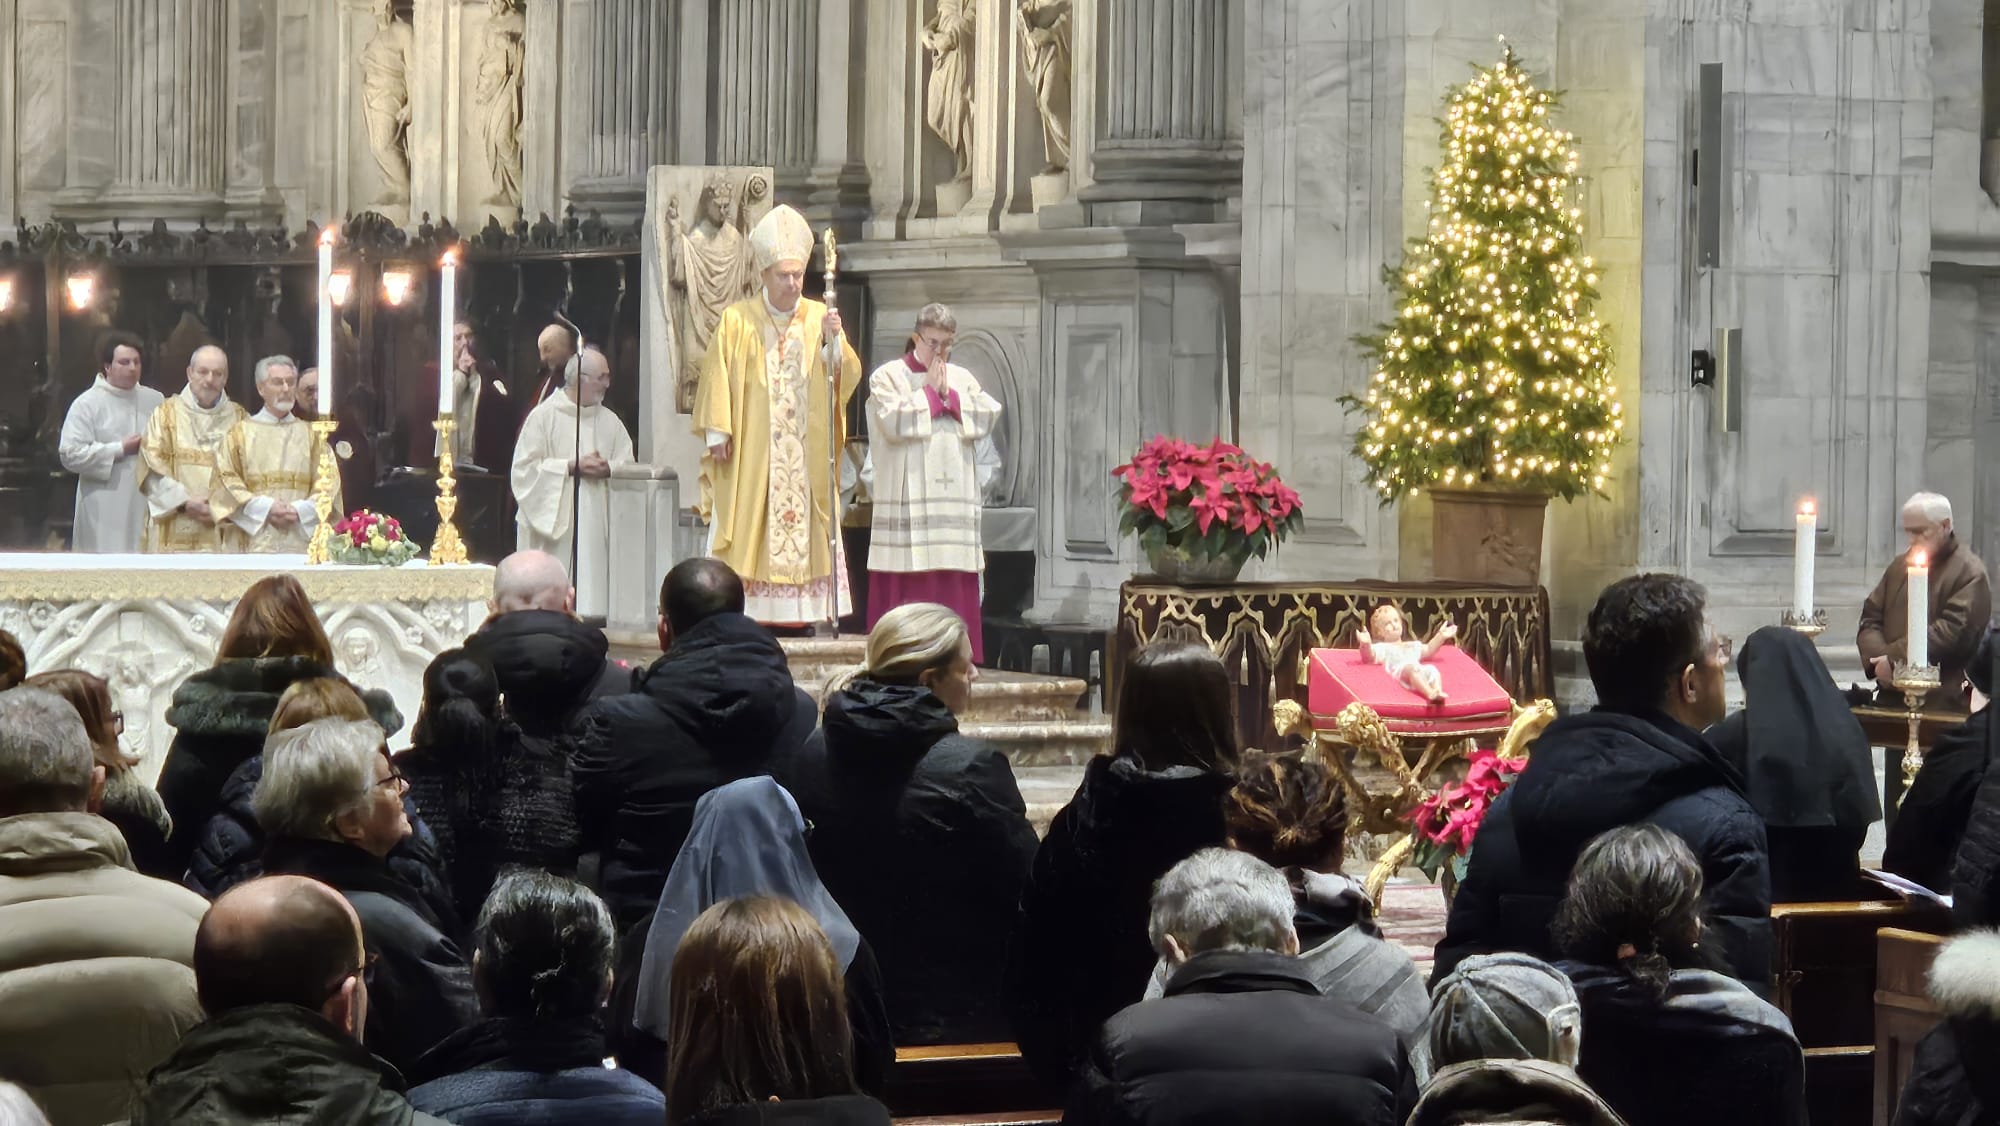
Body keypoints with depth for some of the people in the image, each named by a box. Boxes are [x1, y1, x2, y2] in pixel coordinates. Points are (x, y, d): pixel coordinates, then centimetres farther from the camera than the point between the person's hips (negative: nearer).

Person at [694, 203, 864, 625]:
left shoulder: (820, 318, 9)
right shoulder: (737, 320, 3)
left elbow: (848, 375, 0)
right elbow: (717, 376, 1)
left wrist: (833, 341, -18)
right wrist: (717, 432, -7)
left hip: (805, 458, 2)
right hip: (749, 455, -2)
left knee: (803, 538, -2)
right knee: (746, 537, -6)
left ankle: (800, 619, 0)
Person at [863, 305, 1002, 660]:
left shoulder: (963, 378, 17)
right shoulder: (888, 376, 3)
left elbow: (988, 417, 3)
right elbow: (893, 421, -13)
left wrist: (949, 395, -4)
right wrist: (930, 392, -5)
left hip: (954, 499, 4)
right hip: (907, 498, -4)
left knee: (954, 588, 2)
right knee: (907, 589, -7)